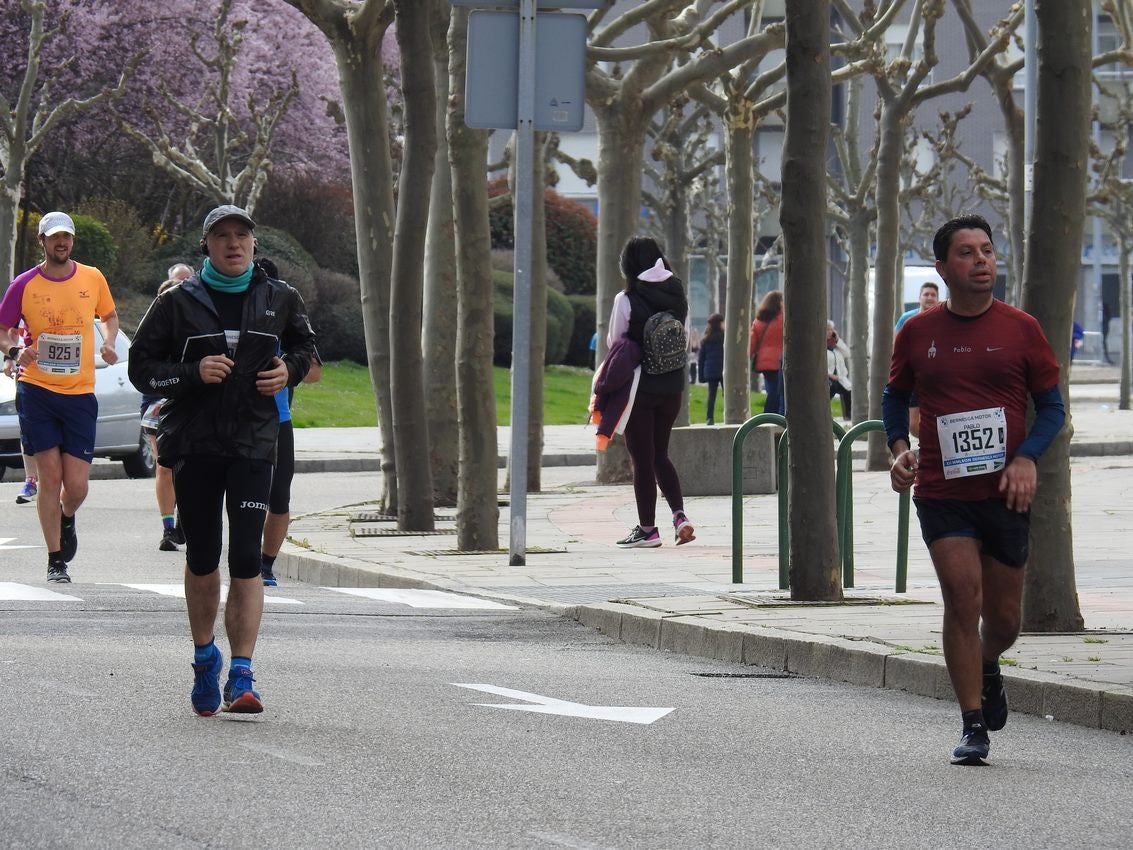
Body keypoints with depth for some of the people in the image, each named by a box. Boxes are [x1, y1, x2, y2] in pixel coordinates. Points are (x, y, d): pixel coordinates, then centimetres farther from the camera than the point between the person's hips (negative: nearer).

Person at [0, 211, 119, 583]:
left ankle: (66, 519, 33)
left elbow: (109, 316, 19)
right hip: (37, 390, -1)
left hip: (80, 393, 1)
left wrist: (108, 343, -1)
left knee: (77, 485, -3)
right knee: (50, 476, -3)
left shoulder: (93, 279, 2)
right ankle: (55, 561, 8)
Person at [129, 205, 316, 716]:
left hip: (253, 444, 0)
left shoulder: (279, 300, 7)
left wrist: (289, 370, 3)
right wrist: (194, 372, -15)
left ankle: (241, 676, -10)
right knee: (202, 558, 9)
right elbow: (142, 368, 1)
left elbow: (303, 344, 25)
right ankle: (204, 657, 30)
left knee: (246, 559, -10)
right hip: (193, 444, 0)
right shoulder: (178, 303, 1)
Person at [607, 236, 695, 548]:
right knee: (660, 454, 18)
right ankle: (680, 515, 2)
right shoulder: (678, 296, 1)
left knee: (642, 458, 4)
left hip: (640, 388, -5)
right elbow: (686, 340, 8)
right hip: (672, 387, 5)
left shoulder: (627, 300, -13)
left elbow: (614, 343, -3)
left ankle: (647, 528, 6)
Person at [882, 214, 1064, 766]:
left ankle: (988, 669, 43)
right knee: (963, 597, -14)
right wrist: (899, 448, 0)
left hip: (1004, 493, 1)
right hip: (941, 493, -1)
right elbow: (895, 396, 18)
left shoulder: (1020, 329, 1)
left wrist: (1026, 458, -12)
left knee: (1003, 616, 8)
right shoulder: (918, 333, 3)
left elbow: (1052, 406, 6)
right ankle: (973, 725, -6)